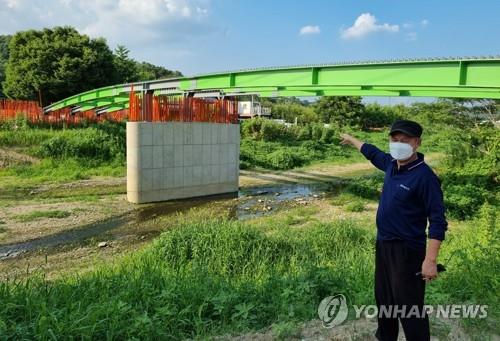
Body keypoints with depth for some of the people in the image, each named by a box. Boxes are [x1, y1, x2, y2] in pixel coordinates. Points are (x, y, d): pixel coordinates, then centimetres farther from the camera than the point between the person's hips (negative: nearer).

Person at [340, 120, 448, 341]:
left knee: (409, 307, -4)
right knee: (384, 298, 22)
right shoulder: (392, 164, 1)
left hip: (406, 249, -8)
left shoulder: (424, 176, -20)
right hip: (383, 244, 8)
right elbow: (373, 153, 24)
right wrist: (352, 140, 38)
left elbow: (437, 221, -20)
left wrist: (430, 260, -26)